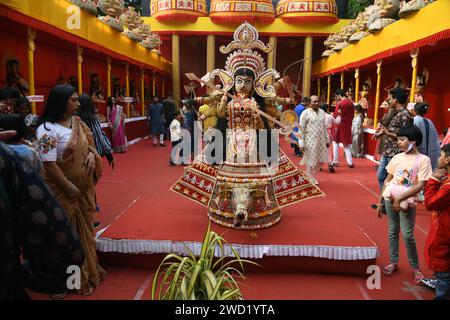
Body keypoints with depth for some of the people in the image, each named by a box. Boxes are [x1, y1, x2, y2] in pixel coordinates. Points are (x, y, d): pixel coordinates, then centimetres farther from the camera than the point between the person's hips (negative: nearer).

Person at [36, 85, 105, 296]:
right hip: (64, 188, -7)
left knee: (85, 227, 19)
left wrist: (91, 154, -6)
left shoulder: (77, 122, 4)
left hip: (84, 185, 8)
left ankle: (90, 269, 38)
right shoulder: (48, 129, -20)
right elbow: (49, 164, -22)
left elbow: (89, 142, 16)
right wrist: (69, 187, -20)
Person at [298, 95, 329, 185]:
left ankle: (310, 172, 31)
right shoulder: (305, 113, -8)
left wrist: (327, 140, 14)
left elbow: (324, 127, 16)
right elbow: (301, 129, -9)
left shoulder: (322, 112, 9)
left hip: (321, 140, 6)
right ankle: (311, 178, 19)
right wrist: (301, 144, -13)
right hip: (310, 141, -5)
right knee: (310, 161, 3)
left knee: (322, 160, 8)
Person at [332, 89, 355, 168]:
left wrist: (332, 115, 7)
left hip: (339, 126, -5)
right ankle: (350, 162, 9)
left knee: (336, 143, 8)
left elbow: (336, 116, -12)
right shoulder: (351, 103, 4)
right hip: (347, 126, 5)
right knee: (347, 144, 13)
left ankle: (335, 162, 10)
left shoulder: (339, 103, -15)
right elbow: (352, 115, 10)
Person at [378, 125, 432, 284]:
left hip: (407, 202, -4)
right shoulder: (397, 157, 5)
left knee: (407, 235, -4)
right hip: (390, 199, 4)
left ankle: (415, 267, 15)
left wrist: (400, 198, -15)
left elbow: (420, 186, -12)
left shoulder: (423, 160, -7)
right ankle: (393, 262, 24)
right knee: (393, 232, 11)